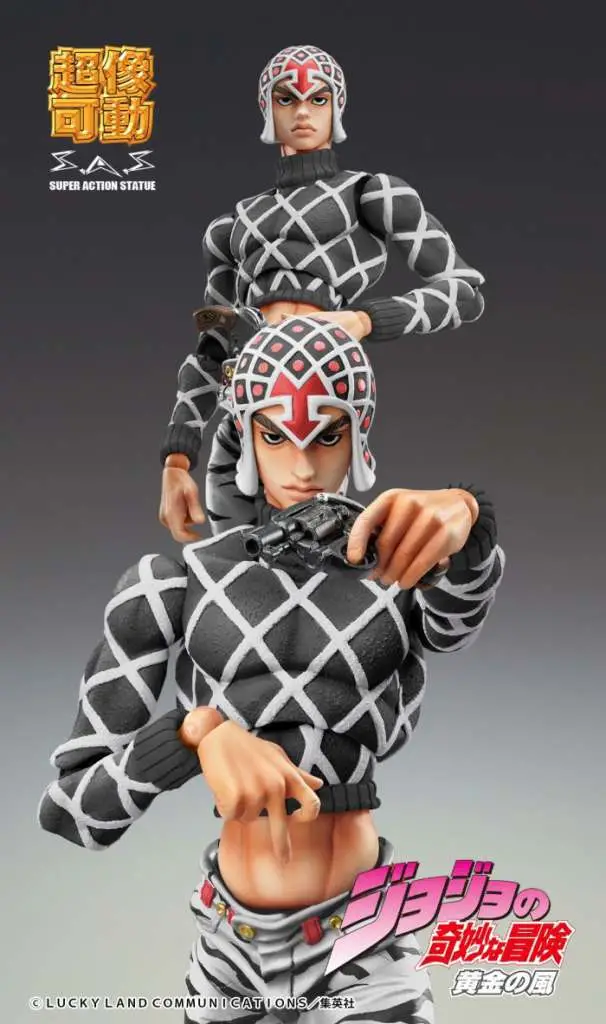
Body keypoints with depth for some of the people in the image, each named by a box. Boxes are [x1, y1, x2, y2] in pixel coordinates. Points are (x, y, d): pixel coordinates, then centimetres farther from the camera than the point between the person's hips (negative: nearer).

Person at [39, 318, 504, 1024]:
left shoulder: (411, 572, -1)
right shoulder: (169, 584, -7)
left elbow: (456, 621, -26)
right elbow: (66, 812, -12)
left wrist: (461, 513, -47)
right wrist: (200, 730, -32)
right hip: (230, 946, 1)